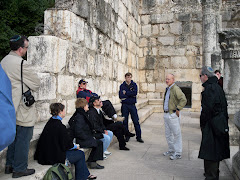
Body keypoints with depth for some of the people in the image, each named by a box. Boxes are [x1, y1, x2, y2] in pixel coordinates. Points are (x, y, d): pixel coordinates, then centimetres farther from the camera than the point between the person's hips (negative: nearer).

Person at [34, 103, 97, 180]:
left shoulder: (50, 122, 5)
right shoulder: (60, 126, -22)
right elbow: (65, 145, -17)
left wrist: (72, 145, 13)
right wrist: (75, 146, 1)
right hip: (55, 157, -9)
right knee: (81, 154, 7)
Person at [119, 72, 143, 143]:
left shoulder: (134, 85, 5)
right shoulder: (122, 86, 4)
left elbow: (135, 93, -12)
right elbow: (121, 96, -10)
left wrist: (126, 93, -9)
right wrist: (131, 94, -11)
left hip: (132, 105, 0)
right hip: (124, 105, 0)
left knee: (136, 121, 0)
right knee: (125, 121, 4)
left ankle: (139, 137, 8)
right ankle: (127, 136, 17)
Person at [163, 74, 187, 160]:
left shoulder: (175, 89, -15)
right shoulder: (167, 89, 14)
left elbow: (183, 100, -25)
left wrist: (177, 109, -20)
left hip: (173, 115, -9)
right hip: (166, 114, 10)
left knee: (176, 134, 0)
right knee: (168, 134, 17)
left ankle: (178, 153, 8)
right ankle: (171, 150, 31)